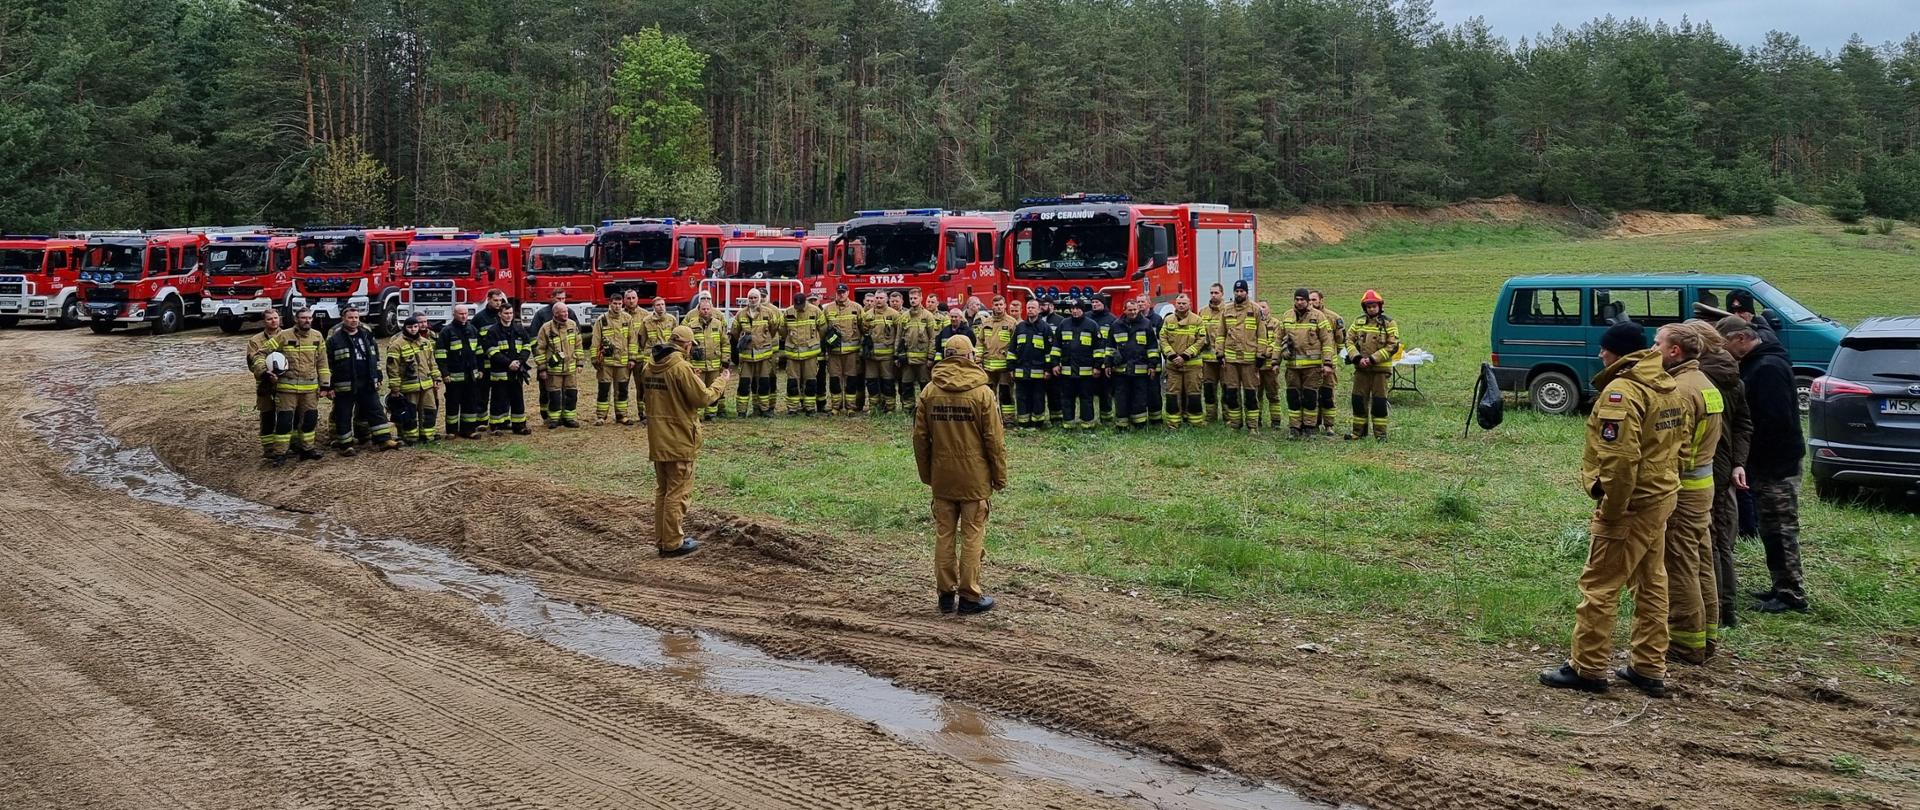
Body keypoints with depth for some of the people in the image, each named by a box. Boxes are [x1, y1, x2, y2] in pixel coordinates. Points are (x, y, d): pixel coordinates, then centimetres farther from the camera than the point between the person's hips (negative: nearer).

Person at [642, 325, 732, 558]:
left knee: (662, 490, 17)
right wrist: (721, 382, 0)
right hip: (679, 441, -8)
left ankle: (661, 539, 24)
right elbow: (704, 398, -16)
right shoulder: (681, 368, -18)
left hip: (657, 440, 8)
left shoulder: (649, 367, 7)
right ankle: (673, 543, 6)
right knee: (678, 493, 1)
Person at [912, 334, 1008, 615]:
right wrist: (1000, 477, 2)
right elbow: (995, 440, -9)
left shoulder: (928, 392, -1)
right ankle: (969, 596, 9)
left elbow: (920, 437, 4)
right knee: (972, 537, 5)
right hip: (975, 479, -3)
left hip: (942, 478, 3)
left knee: (944, 535, 11)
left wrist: (926, 474, 15)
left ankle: (946, 594, 17)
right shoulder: (982, 393, -11)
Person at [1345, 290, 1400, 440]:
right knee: (1358, 400, 6)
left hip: (1381, 368, -4)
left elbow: (1393, 346, -10)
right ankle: (1359, 431, 17)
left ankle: (1380, 433, 8)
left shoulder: (1388, 323, -4)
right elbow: (1349, 340, 5)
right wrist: (1357, 358, -11)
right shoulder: (1359, 322, 8)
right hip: (1361, 368, 4)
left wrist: (1373, 359, -17)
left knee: (1379, 402, 0)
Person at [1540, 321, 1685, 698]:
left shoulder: (1621, 391, -20)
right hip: (1662, 498, 10)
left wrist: (1610, 512, -19)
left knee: (1599, 586, -1)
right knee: (1651, 585, 14)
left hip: (1632, 504, -9)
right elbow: (1677, 443, 15)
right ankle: (1650, 668, 21)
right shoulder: (1667, 386, 10)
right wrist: (1665, 482, 19)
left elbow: (1620, 459, -26)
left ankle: (1587, 668, 4)